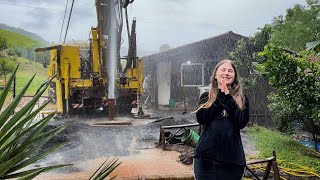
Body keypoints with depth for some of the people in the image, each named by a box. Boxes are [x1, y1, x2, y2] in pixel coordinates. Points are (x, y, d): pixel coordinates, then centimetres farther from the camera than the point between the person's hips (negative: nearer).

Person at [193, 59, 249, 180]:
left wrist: (228, 98, -10)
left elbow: (241, 123, -7)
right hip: (206, 155, 0)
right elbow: (201, 119, -7)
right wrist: (220, 97, -8)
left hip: (232, 156, 0)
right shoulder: (206, 97, 9)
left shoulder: (242, 99, 8)